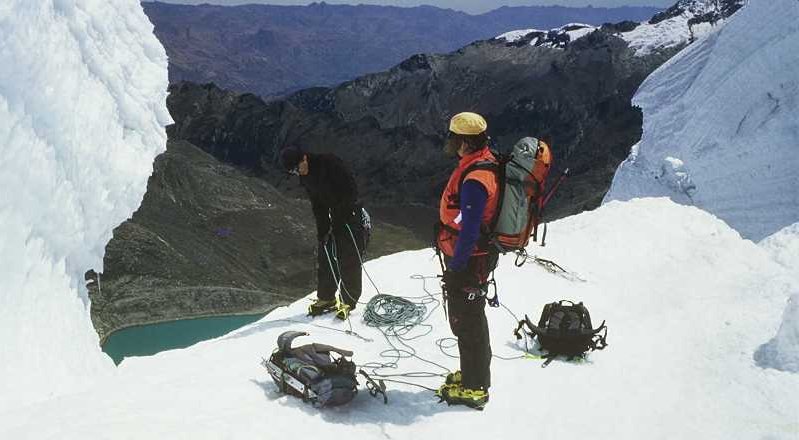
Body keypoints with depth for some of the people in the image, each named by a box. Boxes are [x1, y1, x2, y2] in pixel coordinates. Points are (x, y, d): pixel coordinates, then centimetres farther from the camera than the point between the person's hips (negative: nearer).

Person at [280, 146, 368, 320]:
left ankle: (348, 301, 6)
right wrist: (322, 229, -1)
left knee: (349, 261, -5)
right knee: (325, 259, 6)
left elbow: (352, 189, -20)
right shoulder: (305, 177, 4)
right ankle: (326, 298, 19)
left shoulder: (329, 163, -19)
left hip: (351, 214, -7)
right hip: (333, 218, 7)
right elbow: (317, 205, 9)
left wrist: (340, 216, -20)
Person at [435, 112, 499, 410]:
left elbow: (469, 231, -27)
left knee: (466, 322, 2)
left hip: (468, 262, -10)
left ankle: (474, 388, 15)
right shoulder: (486, 163, 6)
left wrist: (456, 268, -20)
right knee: (470, 319, 22)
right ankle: (474, 373, 38)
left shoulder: (474, 179, -27)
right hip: (480, 255, 10)